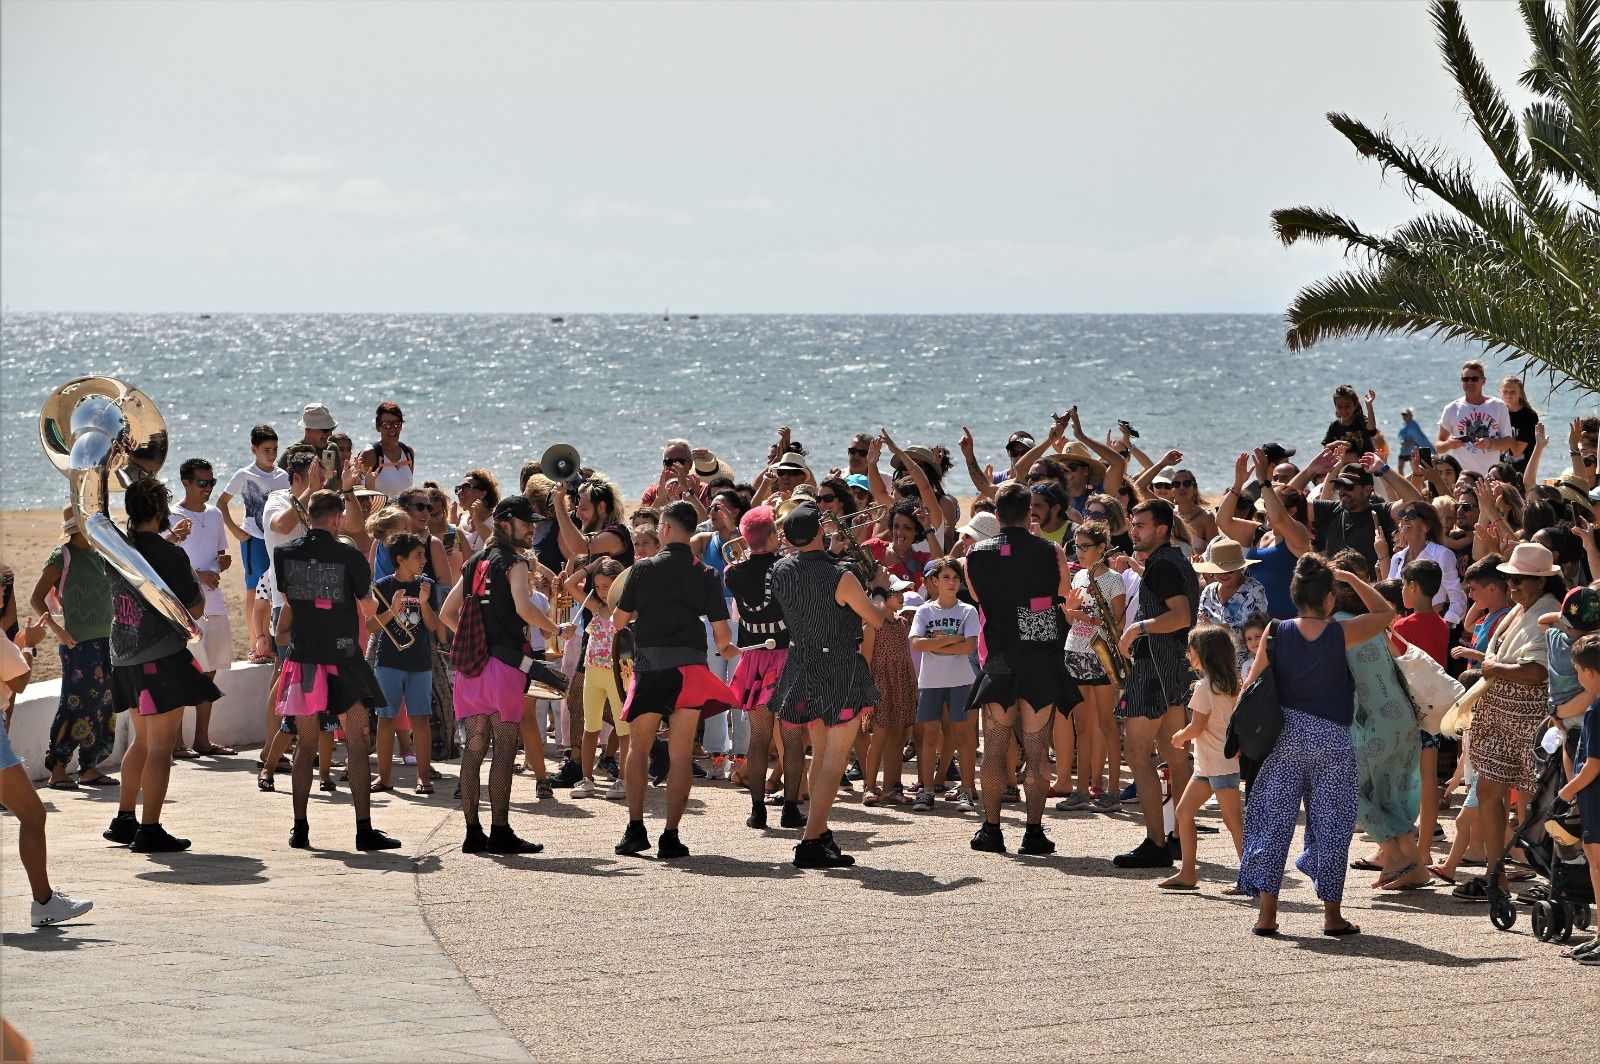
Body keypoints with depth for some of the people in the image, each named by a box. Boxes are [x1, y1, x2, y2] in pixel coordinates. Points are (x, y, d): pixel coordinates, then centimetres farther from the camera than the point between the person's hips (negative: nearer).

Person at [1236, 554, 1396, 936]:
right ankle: (1332, 915, 10)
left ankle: (1266, 912, 4)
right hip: (1331, 737, -2)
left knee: (1274, 820, 6)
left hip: (1284, 734, 2)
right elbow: (1385, 613, 7)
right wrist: (1350, 578, 11)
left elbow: (1253, 684, 1)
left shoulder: (1276, 633, -3)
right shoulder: (1341, 634, -8)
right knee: (1330, 823, 7)